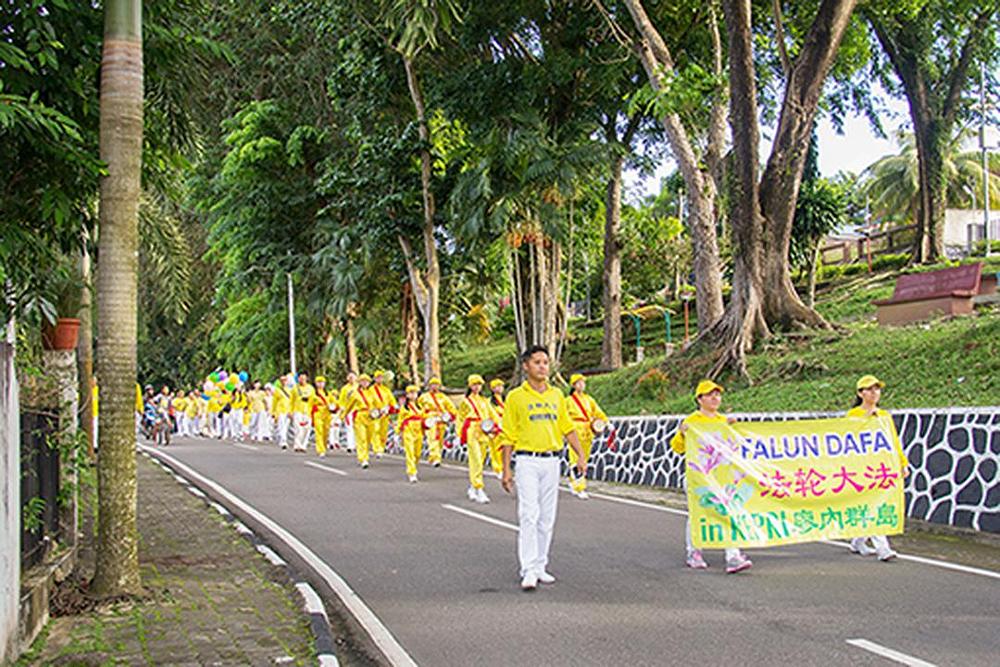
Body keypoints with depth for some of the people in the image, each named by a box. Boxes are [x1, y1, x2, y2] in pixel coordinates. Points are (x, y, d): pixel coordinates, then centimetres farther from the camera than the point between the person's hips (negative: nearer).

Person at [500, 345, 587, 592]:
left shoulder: (557, 395, 11)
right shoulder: (516, 397, -1)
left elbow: (568, 428, 14)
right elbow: (509, 436, 0)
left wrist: (580, 454, 1)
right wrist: (506, 470, -3)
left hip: (552, 461, 4)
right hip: (527, 462, -4)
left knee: (547, 518, 8)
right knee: (528, 516, -11)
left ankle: (540, 567, 17)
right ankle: (528, 571, -11)